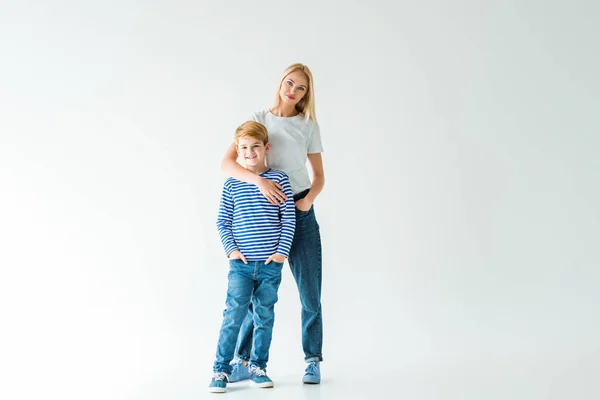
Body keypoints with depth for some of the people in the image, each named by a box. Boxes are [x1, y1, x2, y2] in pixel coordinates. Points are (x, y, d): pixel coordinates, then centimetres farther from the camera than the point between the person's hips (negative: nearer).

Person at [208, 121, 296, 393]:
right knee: (234, 314, -7)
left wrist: (282, 251, -6)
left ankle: (257, 366, 23)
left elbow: (289, 219, 0)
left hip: (271, 263, 1)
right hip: (241, 263, -1)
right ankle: (221, 369, 2)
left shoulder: (279, 179, 1)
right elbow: (222, 222, 6)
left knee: (265, 316, 9)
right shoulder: (232, 185, 3)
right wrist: (231, 249, -6)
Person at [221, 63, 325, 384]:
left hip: (300, 212, 1)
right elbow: (227, 163, -10)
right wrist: (259, 180, -26)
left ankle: (312, 361, 15)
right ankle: (244, 361, 14)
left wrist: (308, 200, -12)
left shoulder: (309, 126, 5)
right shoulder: (258, 120, 0)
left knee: (310, 293, 1)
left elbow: (319, 176, 8)